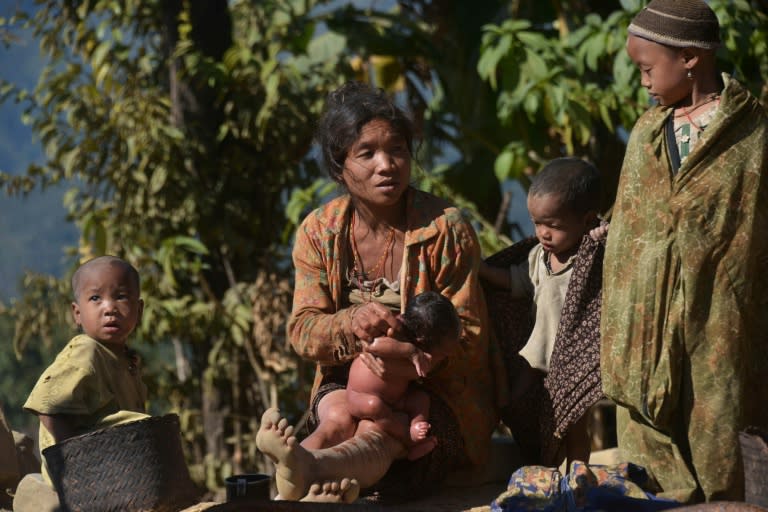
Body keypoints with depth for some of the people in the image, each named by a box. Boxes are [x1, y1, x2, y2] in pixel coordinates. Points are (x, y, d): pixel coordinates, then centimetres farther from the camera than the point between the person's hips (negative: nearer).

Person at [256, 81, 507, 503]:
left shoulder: (446, 229, -10)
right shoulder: (319, 231, 0)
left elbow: (467, 333, -10)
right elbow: (303, 329, -6)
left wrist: (411, 363, -33)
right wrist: (353, 322, -32)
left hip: (437, 389, -5)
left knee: (379, 430, -37)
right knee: (339, 417, -32)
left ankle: (305, 467, -69)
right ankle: (288, 494, -60)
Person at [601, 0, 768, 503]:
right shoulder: (646, 132, 10)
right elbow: (623, 235, 14)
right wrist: (614, 333, 9)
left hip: (717, 330, -4)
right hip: (644, 325, 5)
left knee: (716, 475, 3)